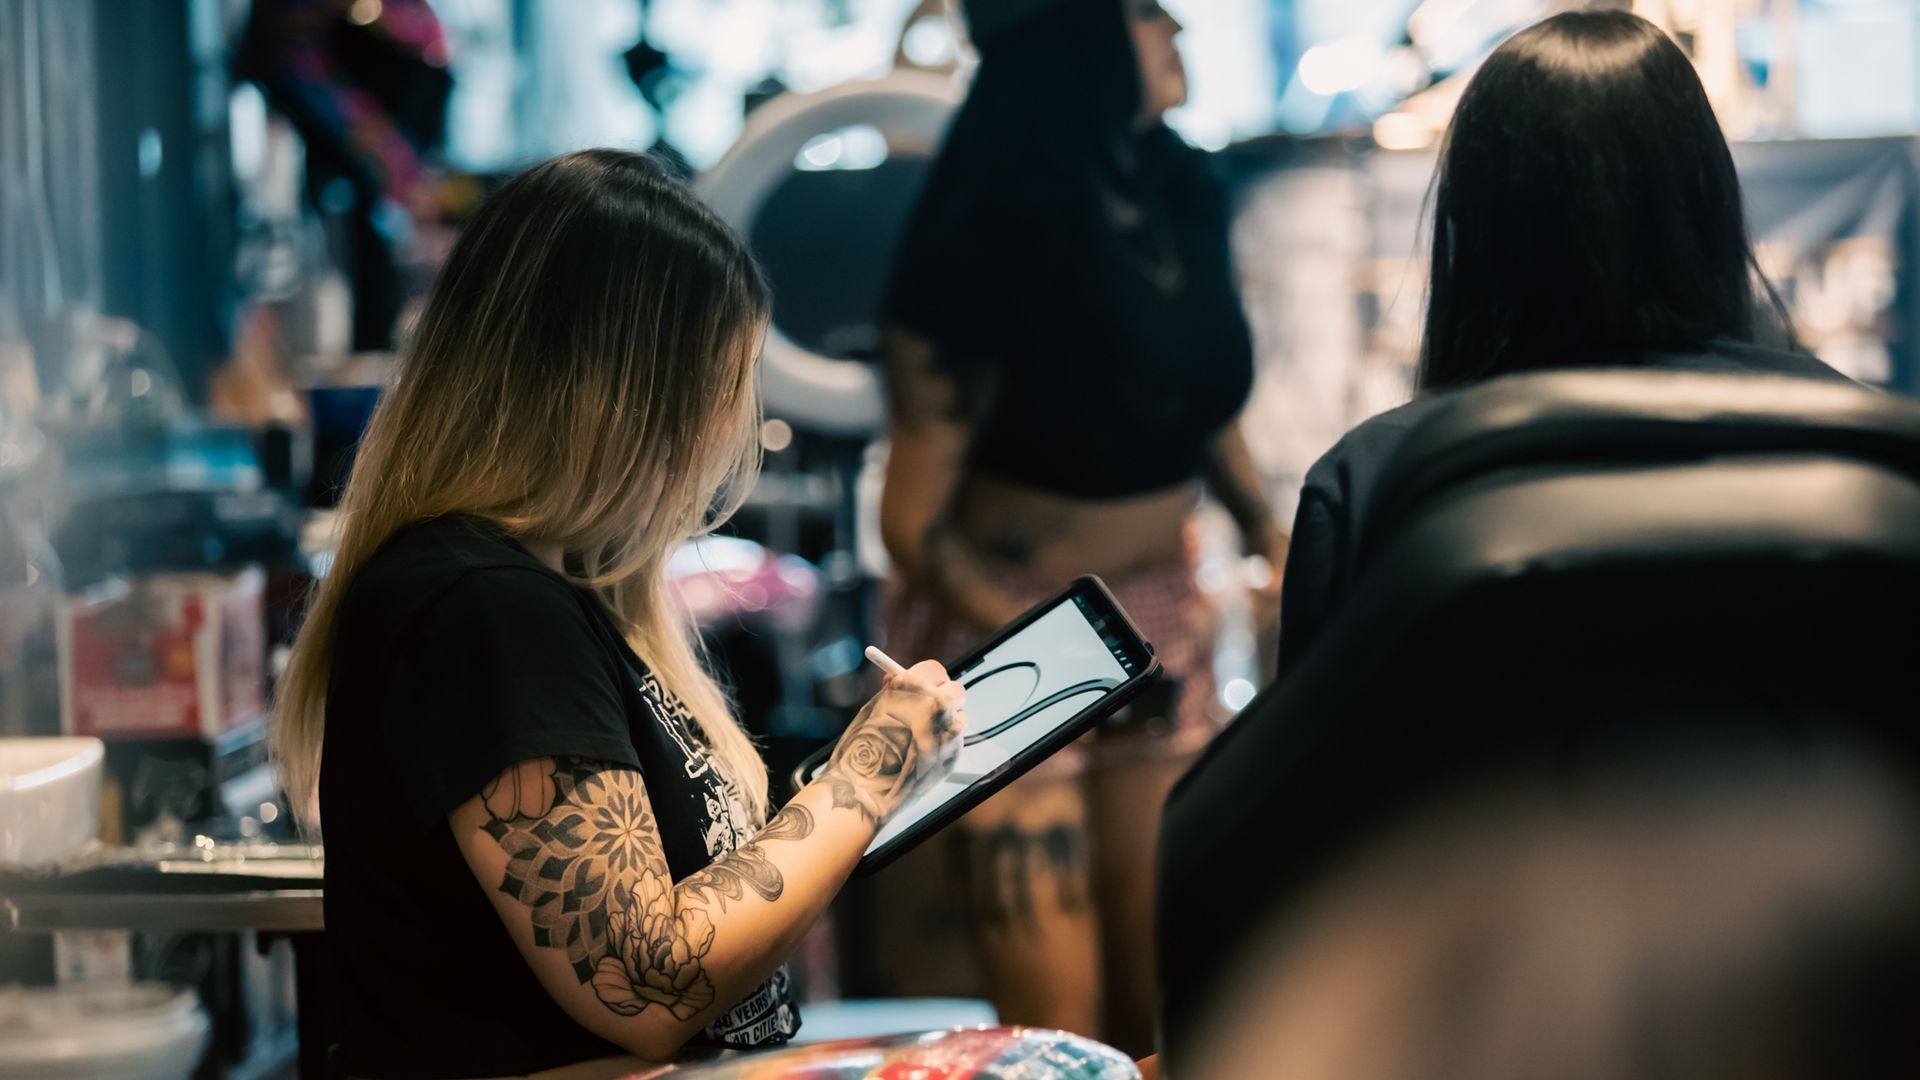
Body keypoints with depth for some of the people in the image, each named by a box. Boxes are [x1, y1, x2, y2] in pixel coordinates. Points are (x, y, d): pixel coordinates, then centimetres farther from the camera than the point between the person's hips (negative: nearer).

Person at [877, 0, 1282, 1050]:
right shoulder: (986, 242, -19)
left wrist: (1268, 534, 3)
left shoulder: (1183, 195, 0)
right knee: (1054, 1017, -5)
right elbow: (915, 519, -16)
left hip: (1159, 604, 6)